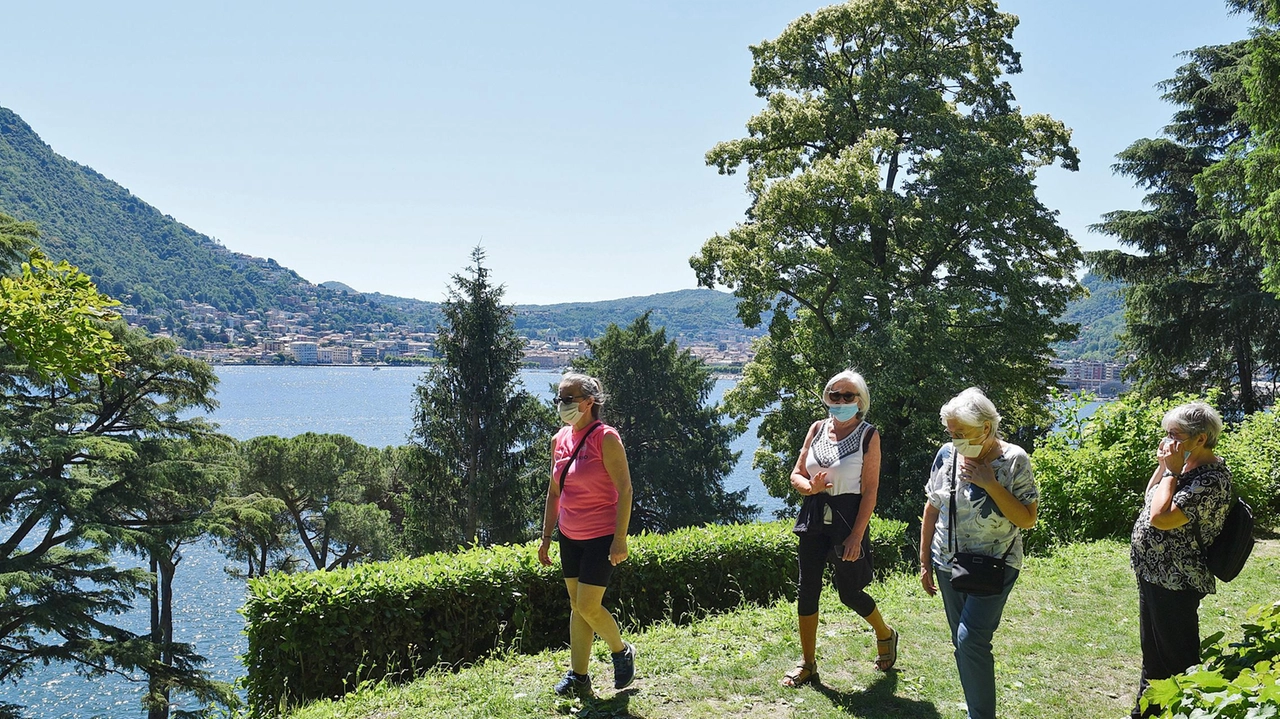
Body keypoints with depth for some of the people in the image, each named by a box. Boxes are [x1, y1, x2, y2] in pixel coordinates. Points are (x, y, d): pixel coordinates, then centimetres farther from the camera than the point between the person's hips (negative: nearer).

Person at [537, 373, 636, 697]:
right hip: (570, 536, 7)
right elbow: (554, 492, 14)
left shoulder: (605, 437, -15)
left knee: (588, 606, -6)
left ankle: (622, 652, 20)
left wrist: (620, 539, -20)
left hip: (601, 536, -7)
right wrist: (546, 537, 13)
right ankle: (578, 677, 19)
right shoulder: (560, 440, 6)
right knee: (576, 606, 10)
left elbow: (625, 490, -17)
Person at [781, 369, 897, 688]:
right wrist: (810, 487, -16)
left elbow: (870, 490, -11)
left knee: (850, 594, 6)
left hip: (847, 518, -4)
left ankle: (885, 635, 36)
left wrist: (856, 536, -15)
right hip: (814, 517, 4)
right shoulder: (817, 429, 4)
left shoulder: (868, 435, -8)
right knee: (807, 590, 5)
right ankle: (808, 664, 18)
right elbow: (796, 475, 7)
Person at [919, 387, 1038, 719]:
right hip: (949, 564, 5)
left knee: (971, 638, -16)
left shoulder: (1014, 460, -13)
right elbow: (932, 509, 7)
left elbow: (1027, 519, -15)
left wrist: (990, 484, -24)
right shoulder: (947, 454, -2)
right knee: (961, 641, 11)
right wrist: (925, 561, 8)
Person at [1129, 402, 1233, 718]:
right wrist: (1163, 465, 2)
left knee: (1176, 658, 4)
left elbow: (1160, 517, -32)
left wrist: (1171, 472, -23)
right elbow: (1149, 500, 15)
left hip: (1175, 583, -10)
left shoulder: (1211, 478, -23)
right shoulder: (1186, 466, 6)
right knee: (1153, 651, 24)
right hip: (1155, 574, 10)